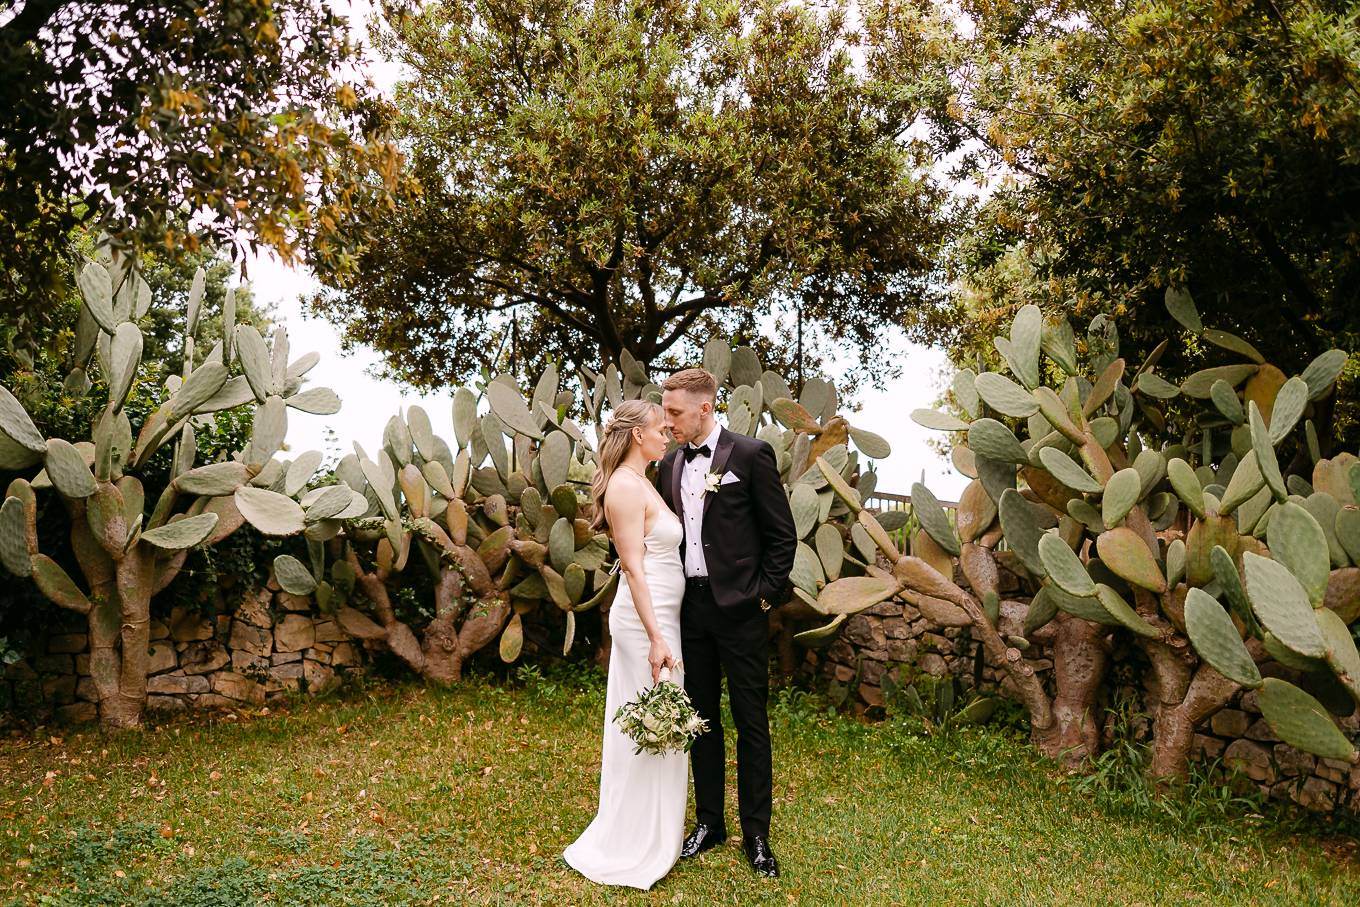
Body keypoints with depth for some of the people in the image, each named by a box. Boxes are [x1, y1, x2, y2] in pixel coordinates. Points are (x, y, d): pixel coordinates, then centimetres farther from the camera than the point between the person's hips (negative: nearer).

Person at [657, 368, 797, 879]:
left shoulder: (751, 455, -7)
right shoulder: (670, 466, 10)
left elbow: (783, 535, -6)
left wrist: (765, 595, -10)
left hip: (738, 608, -5)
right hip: (688, 607, 5)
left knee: (750, 722, 5)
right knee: (701, 718, 14)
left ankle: (756, 834, 17)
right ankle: (709, 821, 28)